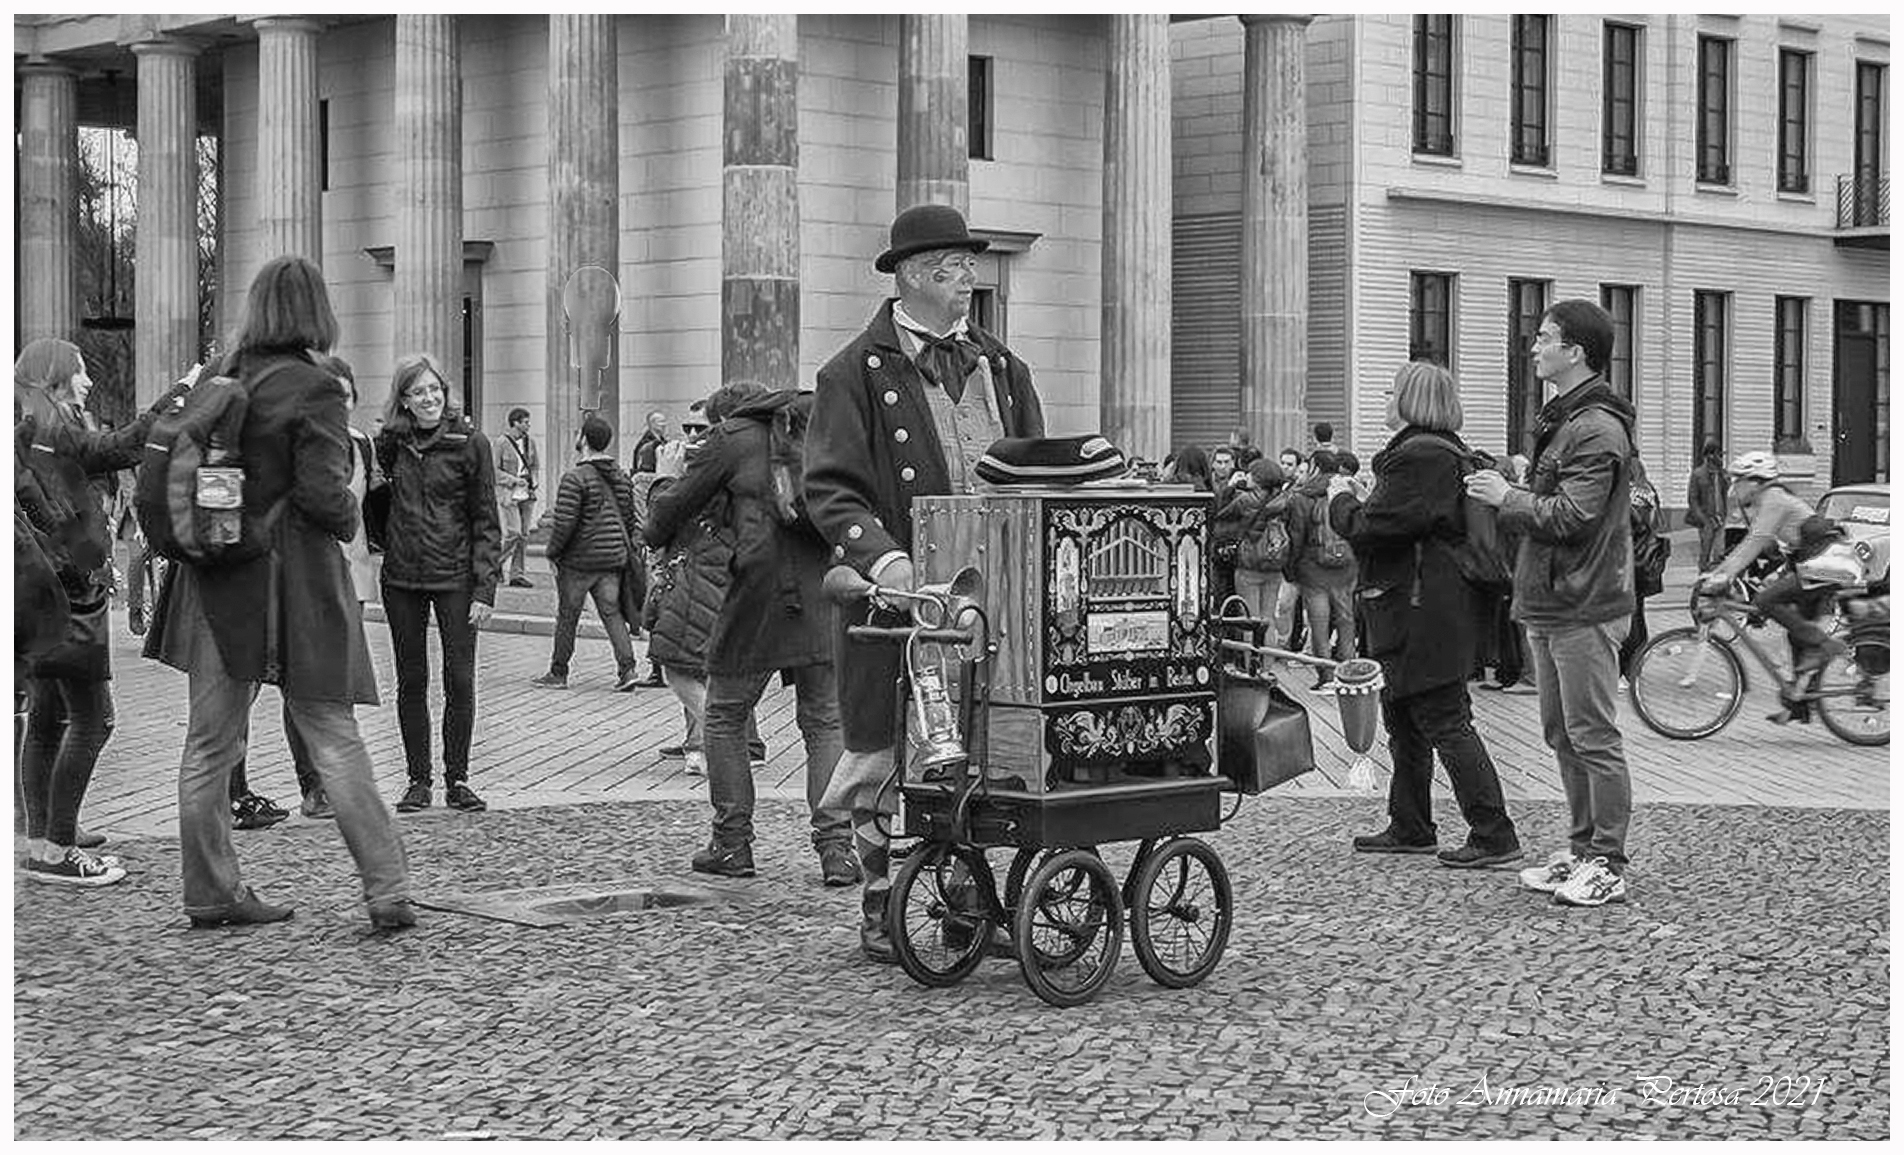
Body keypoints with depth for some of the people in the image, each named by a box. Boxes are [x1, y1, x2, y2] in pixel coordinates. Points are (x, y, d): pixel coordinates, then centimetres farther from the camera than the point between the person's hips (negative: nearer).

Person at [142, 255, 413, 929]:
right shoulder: (313, 391, -12)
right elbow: (322, 492, -17)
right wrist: (350, 521, 2)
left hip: (217, 583, 5)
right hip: (293, 577, -5)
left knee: (210, 741, 11)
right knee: (332, 736, 0)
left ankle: (212, 894, 17)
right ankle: (387, 895, 1)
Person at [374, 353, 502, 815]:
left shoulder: (470, 443, -4)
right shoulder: (391, 442, 6)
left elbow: (486, 521, -4)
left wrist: (484, 589, -9)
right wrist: (385, 542, 5)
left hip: (454, 575, -3)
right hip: (401, 577, 3)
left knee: (460, 681, -2)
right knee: (411, 681, 6)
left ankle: (457, 780, 8)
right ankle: (418, 780, 13)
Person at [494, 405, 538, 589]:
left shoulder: (530, 442, 9)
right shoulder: (502, 442, -8)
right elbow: (494, 470, -8)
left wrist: (533, 481, 3)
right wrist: (514, 480, -17)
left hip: (526, 493, 6)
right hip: (508, 493, -6)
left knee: (524, 535, 4)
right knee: (513, 532, -13)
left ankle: (517, 575, 8)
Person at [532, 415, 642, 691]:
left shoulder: (575, 477, -14)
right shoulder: (620, 478, 9)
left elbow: (564, 522, -18)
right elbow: (631, 519, 14)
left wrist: (553, 552, -7)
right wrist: (626, 548, 21)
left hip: (578, 559, -6)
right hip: (613, 558, 6)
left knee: (567, 617, 5)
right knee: (612, 612, 8)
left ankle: (558, 673, 14)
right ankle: (628, 668, -4)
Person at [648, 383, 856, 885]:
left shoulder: (732, 438, 4)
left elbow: (674, 508, 11)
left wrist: (656, 532, 30)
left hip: (761, 588, -3)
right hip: (823, 590, 3)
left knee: (725, 720, 12)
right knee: (826, 722, 8)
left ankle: (733, 845, 13)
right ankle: (836, 847, -2)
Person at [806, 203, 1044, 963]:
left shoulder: (1000, 366, 16)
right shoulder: (856, 373, -2)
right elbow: (828, 490, -8)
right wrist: (883, 556, -23)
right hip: (899, 595, -5)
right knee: (887, 753, 1)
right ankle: (881, 912, 13)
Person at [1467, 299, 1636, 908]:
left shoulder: (1596, 429, -15)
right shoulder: (1560, 419, 18)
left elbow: (1571, 516, -21)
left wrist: (1507, 497, -11)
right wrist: (1509, 490, 8)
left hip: (1584, 607, -10)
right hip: (1548, 604, 10)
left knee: (1593, 739, -5)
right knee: (1563, 737, 15)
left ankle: (1608, 865, 1)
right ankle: (1582, 851, 23)